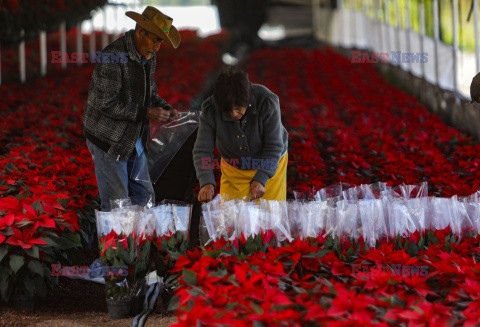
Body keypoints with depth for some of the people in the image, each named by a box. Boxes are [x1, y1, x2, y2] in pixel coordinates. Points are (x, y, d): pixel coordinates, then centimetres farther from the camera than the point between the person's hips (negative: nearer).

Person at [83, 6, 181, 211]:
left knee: (144, 199, 11)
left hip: (134, 139, 8)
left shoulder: (148, 56, 5)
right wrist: (146, 113, -25)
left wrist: (165, 109, -3)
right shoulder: (113, 56, -23)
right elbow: (108, 104, -26)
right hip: (108, 141, -8)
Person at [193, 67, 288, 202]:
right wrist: (206, 183, -41)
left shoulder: (267, 102, -31)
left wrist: (260, 180, -37)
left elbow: (274, 147, -26)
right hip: (233, 169, 2)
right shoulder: (210, 110, -25)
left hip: (269, 167, -1)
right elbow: (202, 150, -24)